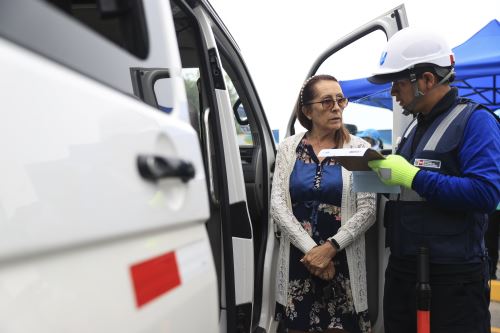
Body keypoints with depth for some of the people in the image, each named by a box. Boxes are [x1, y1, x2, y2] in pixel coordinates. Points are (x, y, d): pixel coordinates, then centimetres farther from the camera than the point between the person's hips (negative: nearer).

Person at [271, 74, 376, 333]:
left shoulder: (359, 148, -2)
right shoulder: (289, 147, 2)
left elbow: (367, 210, -7)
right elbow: (278, 205, -4)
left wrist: (330, 248, -16)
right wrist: (310, 249, -11)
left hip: (342, 260, -1)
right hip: (296, 259, 2)